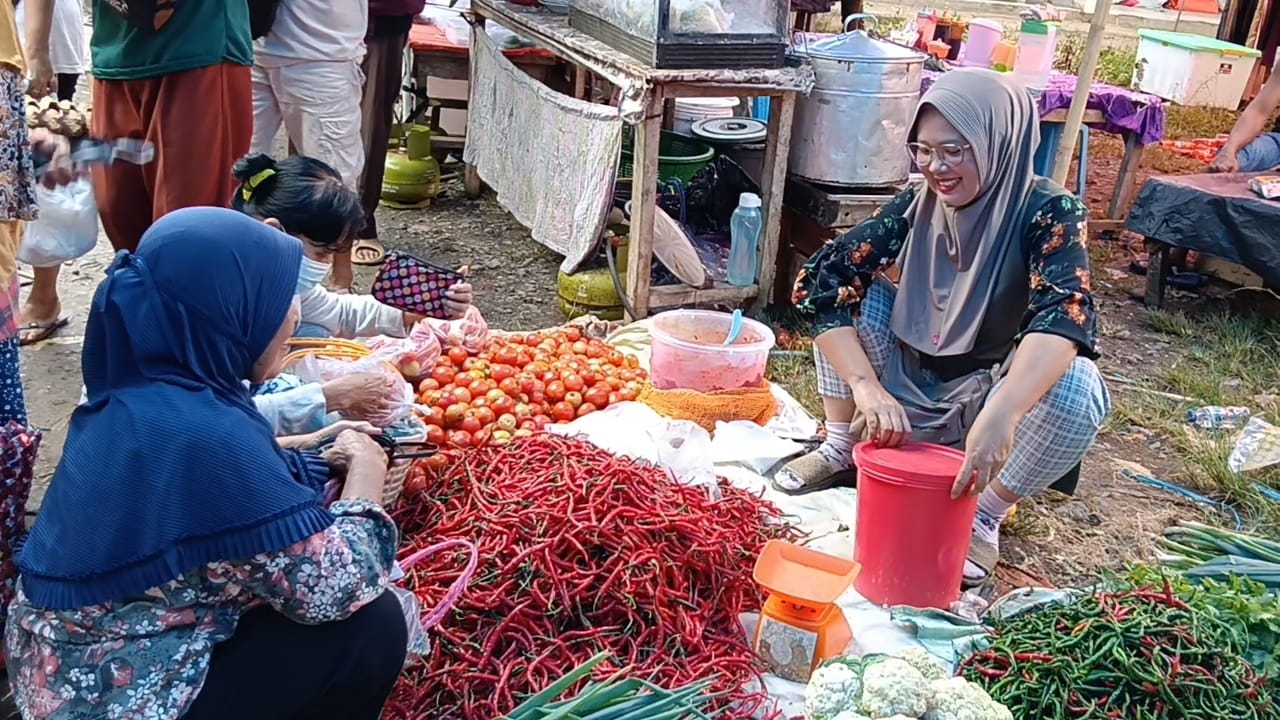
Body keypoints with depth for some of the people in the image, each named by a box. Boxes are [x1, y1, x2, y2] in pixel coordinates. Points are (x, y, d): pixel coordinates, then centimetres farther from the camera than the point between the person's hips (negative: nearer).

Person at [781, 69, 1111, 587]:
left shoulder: (1050, 213, -21)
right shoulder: (914, 207, -11)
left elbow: (1063, 317, -39)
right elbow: (818, 284, -20)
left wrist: (1000, 413, -57)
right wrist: (866, 385, -35)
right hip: (911, 400, 3)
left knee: (1073, 386, -33)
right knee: (849, 291, -15)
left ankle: (986, 516, -11)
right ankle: (840, 451, 0)